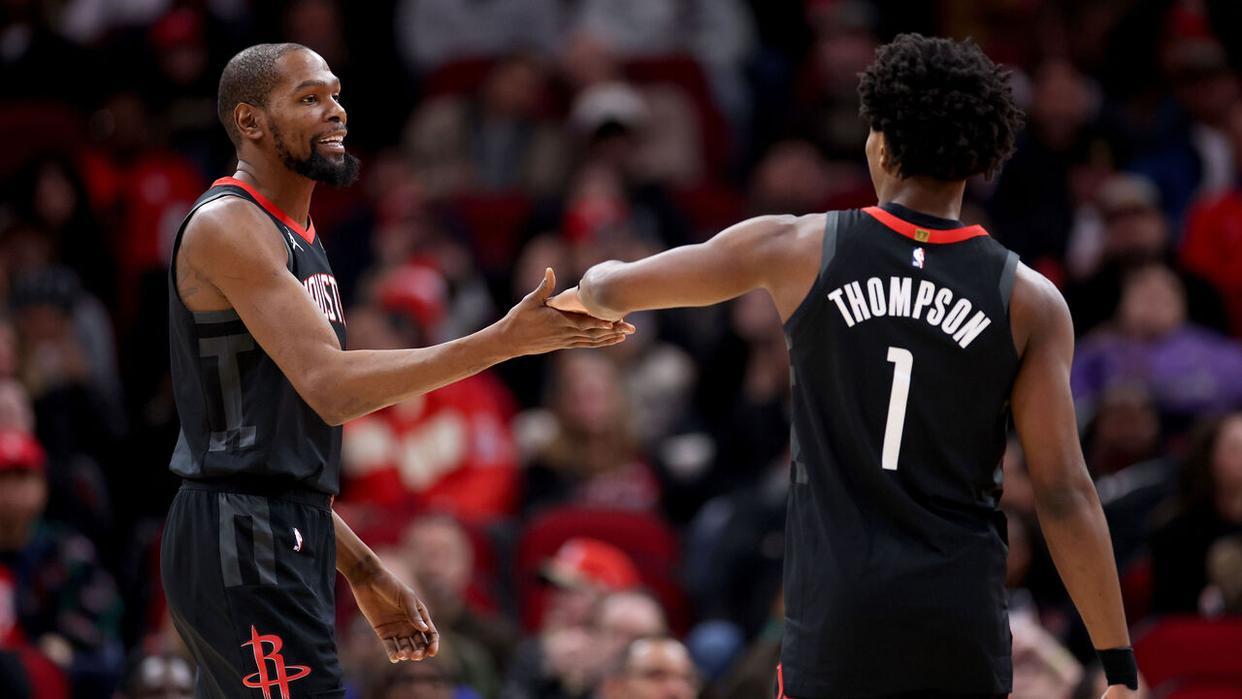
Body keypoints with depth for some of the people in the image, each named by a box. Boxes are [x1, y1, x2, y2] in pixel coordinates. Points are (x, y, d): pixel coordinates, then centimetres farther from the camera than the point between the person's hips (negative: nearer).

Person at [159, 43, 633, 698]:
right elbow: (330, 386, -24)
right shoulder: (227, 226, -12)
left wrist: (361, 570, 20)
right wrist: (505, 341, -26)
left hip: (287, 542, 10)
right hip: (243, 544, -10)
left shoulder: (295, 238, 19)